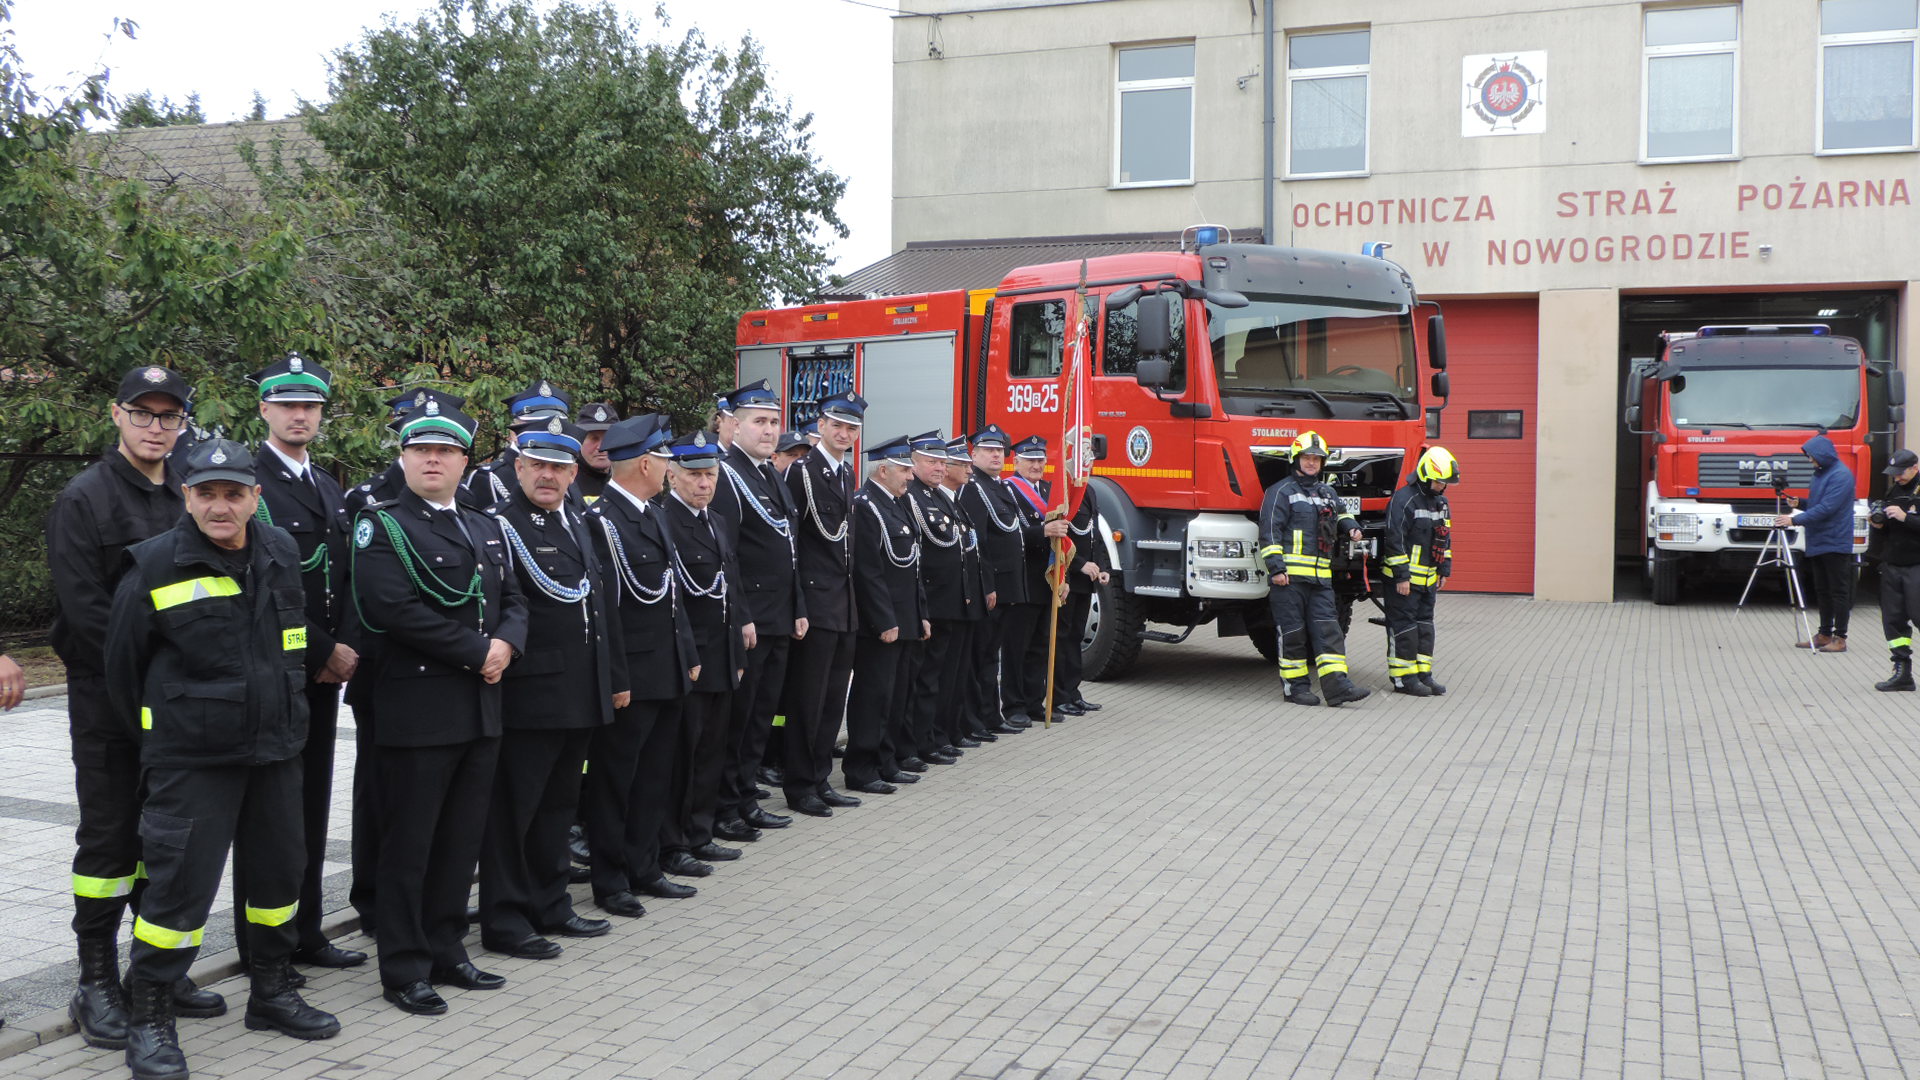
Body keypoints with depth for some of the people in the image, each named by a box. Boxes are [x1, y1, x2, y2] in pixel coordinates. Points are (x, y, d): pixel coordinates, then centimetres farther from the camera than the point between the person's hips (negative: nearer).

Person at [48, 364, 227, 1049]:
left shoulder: (189, 497, 11)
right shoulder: (84, 498, -7)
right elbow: (83, 606, -14)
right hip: (108, 700, -5)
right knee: (108, 837, 1)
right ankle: (97, 984, 10)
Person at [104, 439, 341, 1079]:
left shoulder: (283, 555, 5)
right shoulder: (154, 567, -10)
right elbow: (122, 664, -2)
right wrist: (150, 734, 6)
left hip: (276, 749, 5)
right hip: (191, 757, -5)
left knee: (278, 871, 14)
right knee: (181, 883, -6)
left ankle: (272, 992, 31)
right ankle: (148, 1018, 9)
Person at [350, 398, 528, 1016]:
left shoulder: (486, 530, 17)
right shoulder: (381, 526, -5)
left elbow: (514, 601, 15)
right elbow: (396, 608, -18)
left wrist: (505, 645, -8)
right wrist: (477, 652, -16)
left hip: (481, 709, 7)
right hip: (417, 707, -7)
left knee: (461, 841, 13)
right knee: (408, 844, 2)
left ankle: (445, 952, 25)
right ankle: (404, 970, 12)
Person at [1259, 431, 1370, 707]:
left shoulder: (1327, 492, 19)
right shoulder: (1282, 491, -2)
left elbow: (1340, 512, 41)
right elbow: (1270, 531, -9)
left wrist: (1350, 526, 18)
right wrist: (1276, 568, -16)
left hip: (1320, 576, 6)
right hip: (1289, 574, -6)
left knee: (1327, 630, -2)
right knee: (1293, 632, -1)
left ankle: (1336, 684, -6)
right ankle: (1295, 686, 7)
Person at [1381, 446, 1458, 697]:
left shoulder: (1440, 501, 12)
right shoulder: (1403, 499, -16)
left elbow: (1445, 537, 21)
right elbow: (1395, 540, -19)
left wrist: (1444, 570, 16)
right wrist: (1401, 576, -20)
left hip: (1428, 578, 9)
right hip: (1404, 578, -9)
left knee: (1425, 624, 11)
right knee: (1404, 626, -4)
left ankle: (1423, 674, 18)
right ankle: (1403, 678, 0)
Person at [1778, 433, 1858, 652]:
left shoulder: (1841, 475, -15)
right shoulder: (1821, 473, 15)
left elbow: (1827, 508, -22)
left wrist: (1795, 520, -23)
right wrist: (1800, 502, 4)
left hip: (1835, 543, -10)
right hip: (1817, 543, 10)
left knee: (1838, 592, -4)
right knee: (1822, 591, 13)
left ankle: (1840, 638, 0)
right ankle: (1825, 635, 20)